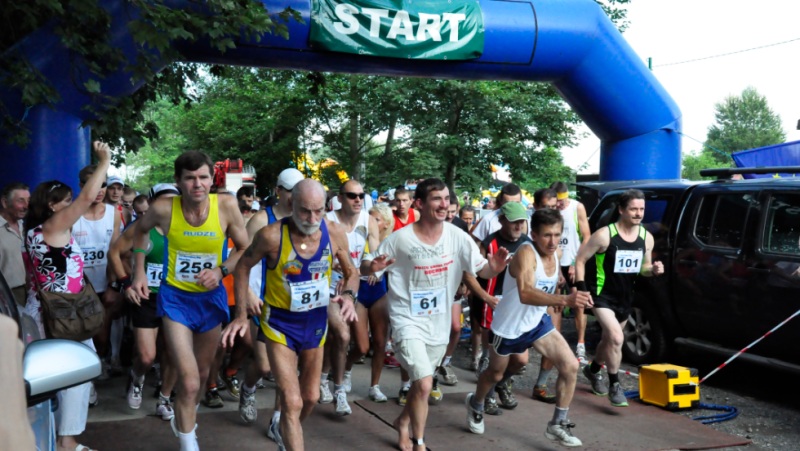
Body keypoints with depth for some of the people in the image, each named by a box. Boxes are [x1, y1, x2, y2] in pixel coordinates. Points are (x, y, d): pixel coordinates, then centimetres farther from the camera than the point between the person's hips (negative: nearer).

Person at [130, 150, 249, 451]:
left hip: (211, 297, 2)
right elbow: (141, 230, 6)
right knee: (189, 381, -12)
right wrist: (139, 272, 3)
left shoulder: (226, 206, -18)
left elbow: (245, 249, -4)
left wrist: (221, 270, -21)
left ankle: (184, 419, 52)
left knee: (202, 373, 22)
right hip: (176, 297, -2)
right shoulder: (163, 209, -18)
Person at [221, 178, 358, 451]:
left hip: (316, 321, 4)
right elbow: (243, 267, -6)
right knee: (292, 402, -12)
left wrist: (348, 295, -21)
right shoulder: (272, 235, -24)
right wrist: (242, 313, -10)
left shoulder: (335, 233, -15)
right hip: (280, 322, -4)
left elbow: (351, 272, 1)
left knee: (310, 397, 21)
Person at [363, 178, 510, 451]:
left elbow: (482, 270, -8)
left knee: (421, 382, 21)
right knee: (424, 385, -16)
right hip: (409, 322, -4)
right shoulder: (400, 239, -17)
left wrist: (494, 268, -31)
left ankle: (403, 423, 49)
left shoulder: (457, 237, -10)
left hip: (439, 323, 5)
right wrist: (372, 268, -33)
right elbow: (367, 271, -9)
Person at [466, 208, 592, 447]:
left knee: (570, 366, -8)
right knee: (496, 373, 17)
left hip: (537, 321, 6)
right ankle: (475, 404, 49)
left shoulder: (555, 252, -6)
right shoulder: (526, 253, -31)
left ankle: (558, 425, 9)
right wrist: (565, 300, -60)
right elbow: (525, 293, -50)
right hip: (509, 325, -6)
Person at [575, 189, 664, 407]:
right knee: (616, 338, -21)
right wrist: (581, 289, -19)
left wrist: (653, 270, -12)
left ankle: (593, 370, 49)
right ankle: (614, 386, -5)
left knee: (609, 339, 22)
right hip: (602, 295, -6)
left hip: (625, 297, 6)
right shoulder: (605, 235, -18)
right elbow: (580, 260, -11)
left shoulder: (646, 238, -2)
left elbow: (643, 267, 11)